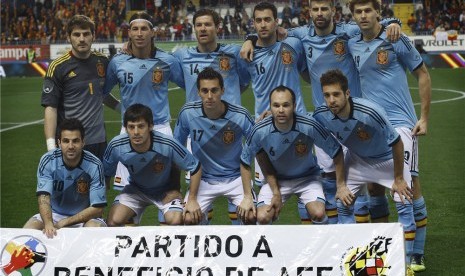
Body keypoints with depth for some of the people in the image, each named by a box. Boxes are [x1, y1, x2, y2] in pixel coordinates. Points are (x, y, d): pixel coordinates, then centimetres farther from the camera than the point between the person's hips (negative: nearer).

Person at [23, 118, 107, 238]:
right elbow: (43, 197, -23)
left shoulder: (94, 165, -18)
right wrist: (48, 224, -44)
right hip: (54, 214, 2)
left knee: (96, 228, -34)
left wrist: (63, 223, -20)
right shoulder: (47, 161, -13)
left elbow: (97, 208, -15)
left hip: (85, 217, -2)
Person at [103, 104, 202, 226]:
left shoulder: (168, 145, -33)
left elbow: (195, 168, -17)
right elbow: (105, 175, -5)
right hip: (135, 189, 2)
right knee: (114, 221, -20)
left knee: (175, 221, -28)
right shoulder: (116, 146, -26)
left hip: (166, 190, -2)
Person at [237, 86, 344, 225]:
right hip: (275, 179, 1)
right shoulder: (260, 131, -24)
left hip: (307, 177, -1)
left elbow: (336, 152, -13)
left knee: (318, 214, -25)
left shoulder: (310, 126, -28)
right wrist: (247, 197, -8)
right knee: (262, 218, -19)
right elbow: (245, 162, -7)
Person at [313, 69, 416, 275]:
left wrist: (398, 179, -15)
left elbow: (397, 143, -24)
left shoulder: (370, 112, -39)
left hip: (388, 158, -3)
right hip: (356, 159, 4)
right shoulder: (321, 116, -26)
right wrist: (340, 184, -7)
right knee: (343, 203, -6)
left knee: (404, 203, -13)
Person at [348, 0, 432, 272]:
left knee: (409, 183, -10)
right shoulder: (351, 46, 8)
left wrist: (424, 117, -4)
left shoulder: (396, 41, -4)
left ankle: (418, 254, -2)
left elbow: (423, 75, 1)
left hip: (401, 123, -5)